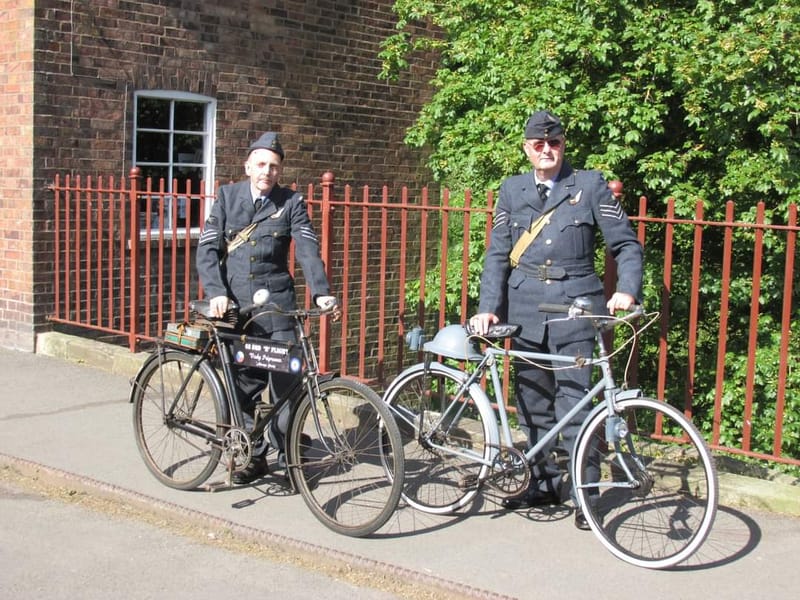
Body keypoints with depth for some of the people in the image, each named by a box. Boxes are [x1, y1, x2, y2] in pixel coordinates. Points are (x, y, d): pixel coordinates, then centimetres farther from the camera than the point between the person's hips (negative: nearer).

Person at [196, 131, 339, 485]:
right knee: (244, 385, 7)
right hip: (235, 304, 2)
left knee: (285, 383, -3)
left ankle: (289, 457, 10)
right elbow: (208, 248, 0)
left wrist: (321, 292, -23)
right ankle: (254, 456, 19)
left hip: (277, 304, -1)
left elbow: (308, 249, -8)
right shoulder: (227, 197, 6)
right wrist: (216, 292, -14)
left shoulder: (291, 203, 2)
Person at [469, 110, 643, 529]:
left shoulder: (590, 185, 3)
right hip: (526, 306, 4)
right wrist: (488, 307, -1)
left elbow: (626, 244, 2)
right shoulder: (512, 190, 11)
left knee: (574, 403, -7)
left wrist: (626, 291, -13)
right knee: (532, 402, 9)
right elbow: (497, 254, 9)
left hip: (574, 306, -3)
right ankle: (544, 484, 23)